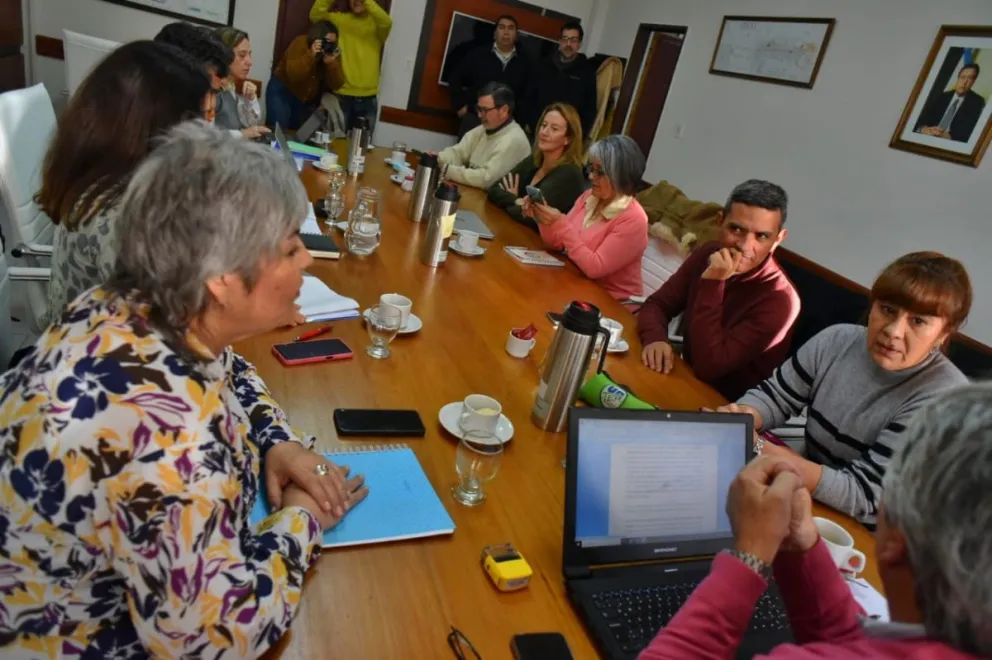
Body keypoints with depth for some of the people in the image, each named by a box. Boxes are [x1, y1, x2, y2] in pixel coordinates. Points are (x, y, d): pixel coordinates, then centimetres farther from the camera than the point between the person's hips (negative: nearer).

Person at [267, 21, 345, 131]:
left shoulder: (334, 54, -7)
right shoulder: (301, 43, -19)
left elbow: (336, 85, -14)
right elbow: (293, 75, -31)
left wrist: (331, 63, -29)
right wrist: (311, 55, -39)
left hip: (307, 99, 5)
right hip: (282, 91, -5)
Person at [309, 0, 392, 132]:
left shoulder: (376, 23, 4)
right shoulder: (339, 19, 6)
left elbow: (386, 22, -18)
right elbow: (315, 15, -8)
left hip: (368, 98, 0)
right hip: (342, 95, 0)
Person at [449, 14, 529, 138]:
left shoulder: (523, 63, 10)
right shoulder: (478, 54, 5)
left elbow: (527, 95, 12)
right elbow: (456, 79, 9)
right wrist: (459, 106, 3)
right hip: (474, 118, -1)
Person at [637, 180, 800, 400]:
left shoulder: (778, 301, -24)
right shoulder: (708, 254, -5)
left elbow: (708, 367, -27)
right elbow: (656, 305, -1)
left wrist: (712, 284, -30)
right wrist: (655, 339, -22)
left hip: (729, 406, -5)